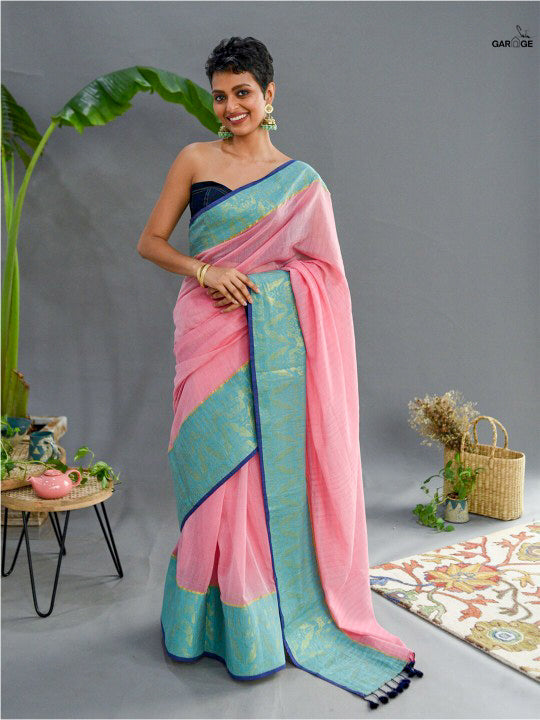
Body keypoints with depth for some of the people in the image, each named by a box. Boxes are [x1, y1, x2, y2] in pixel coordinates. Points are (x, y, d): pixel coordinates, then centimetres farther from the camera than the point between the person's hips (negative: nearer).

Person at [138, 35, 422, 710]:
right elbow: (150, 241, 5)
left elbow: (325, 276, 9)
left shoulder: (303, 181, 9)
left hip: (274, 339, 1)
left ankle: (273, 614, 26)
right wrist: (202, 269, -12)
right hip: (210, 334, 0)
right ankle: (216, 617, 25)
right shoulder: (194, 159, 7)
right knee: (215, 468, 4)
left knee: (273, 469, 5)